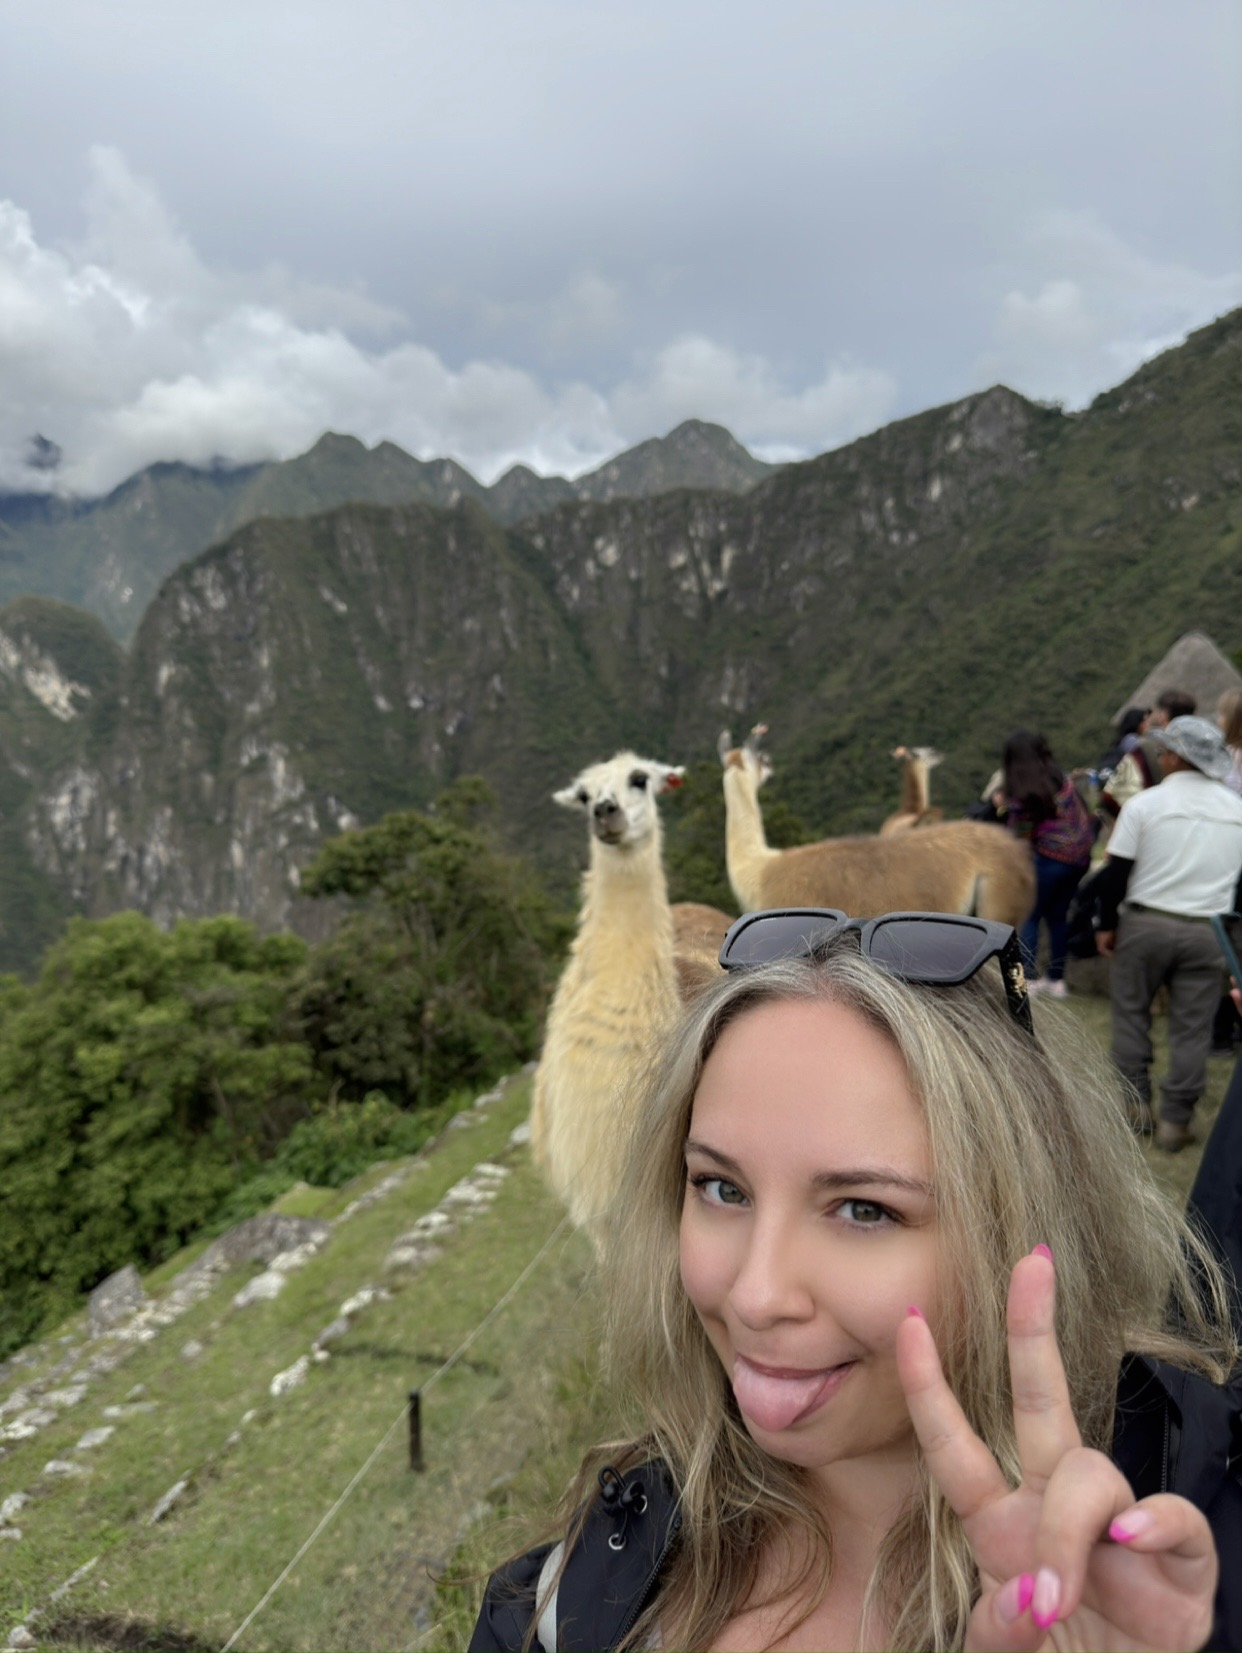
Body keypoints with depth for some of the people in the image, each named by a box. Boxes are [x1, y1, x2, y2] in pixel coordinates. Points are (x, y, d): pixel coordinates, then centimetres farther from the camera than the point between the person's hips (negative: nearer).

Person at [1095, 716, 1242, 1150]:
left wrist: (1106, 923, 4)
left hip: (1145, 923, -2)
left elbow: (1116, 873, -7)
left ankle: (1136, 1102, 18)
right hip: (1207, 931, 2)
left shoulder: (1145, 804, -8)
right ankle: (1175, 1121, 12)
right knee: (1192, 1027, 8)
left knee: (1131, 1011, 14)